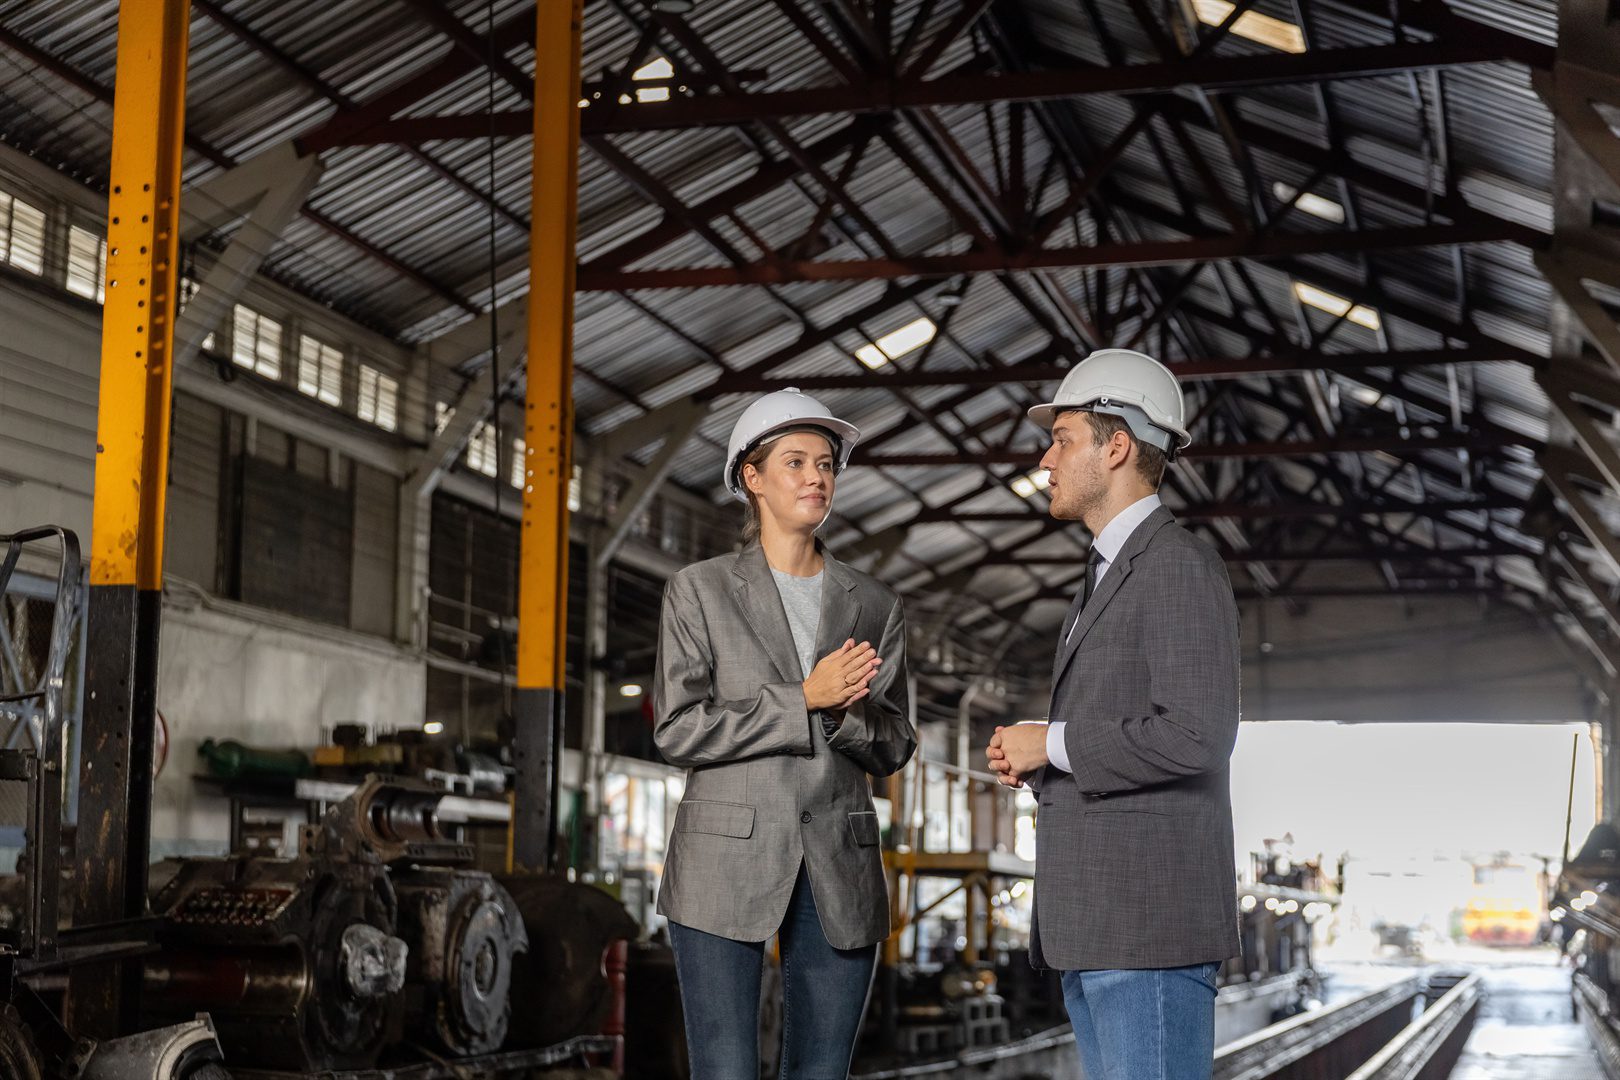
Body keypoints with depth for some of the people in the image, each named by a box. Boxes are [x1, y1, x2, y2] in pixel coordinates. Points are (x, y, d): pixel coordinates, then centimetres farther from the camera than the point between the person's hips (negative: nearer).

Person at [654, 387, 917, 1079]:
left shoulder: (874, 607, 12)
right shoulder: (700, 592, 4)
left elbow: (894, 748, 9)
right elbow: (677, 731, -5)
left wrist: (846, 711, -13)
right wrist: (803, 700, -12)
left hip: (840, 875, 3)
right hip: (725, 866, -3)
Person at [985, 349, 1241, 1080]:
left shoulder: (1182, 566, -11)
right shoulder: (1110, 578, 21)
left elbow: (1196, 738, -22)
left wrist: (1052, 743, -12)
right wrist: (1034, 759, 8)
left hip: (1155, 920, -10)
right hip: (1095, 923, 10)